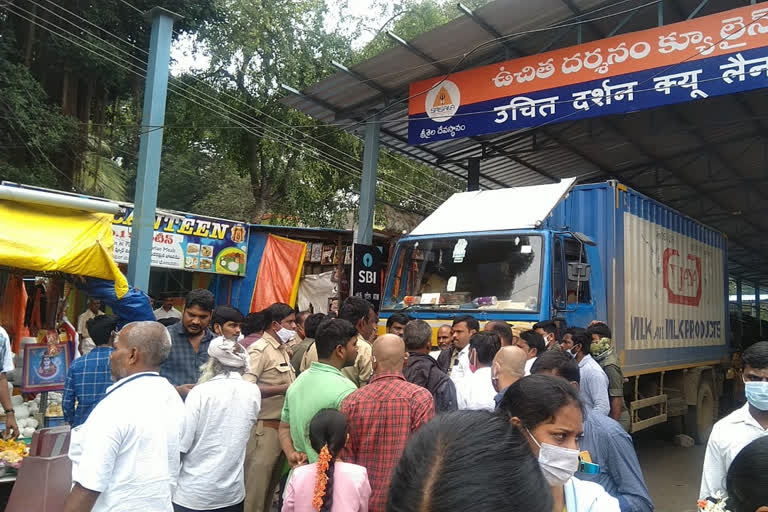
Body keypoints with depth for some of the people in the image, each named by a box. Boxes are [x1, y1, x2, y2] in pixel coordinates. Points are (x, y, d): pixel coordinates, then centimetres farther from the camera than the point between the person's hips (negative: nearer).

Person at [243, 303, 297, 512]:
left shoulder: (283, 349, 15)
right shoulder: (259, 349, -12)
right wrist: (283, 389, -23)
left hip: (283, 425, 9)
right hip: (264, 428, -9)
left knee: (272, 484, 18)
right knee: (256, 486, -1)